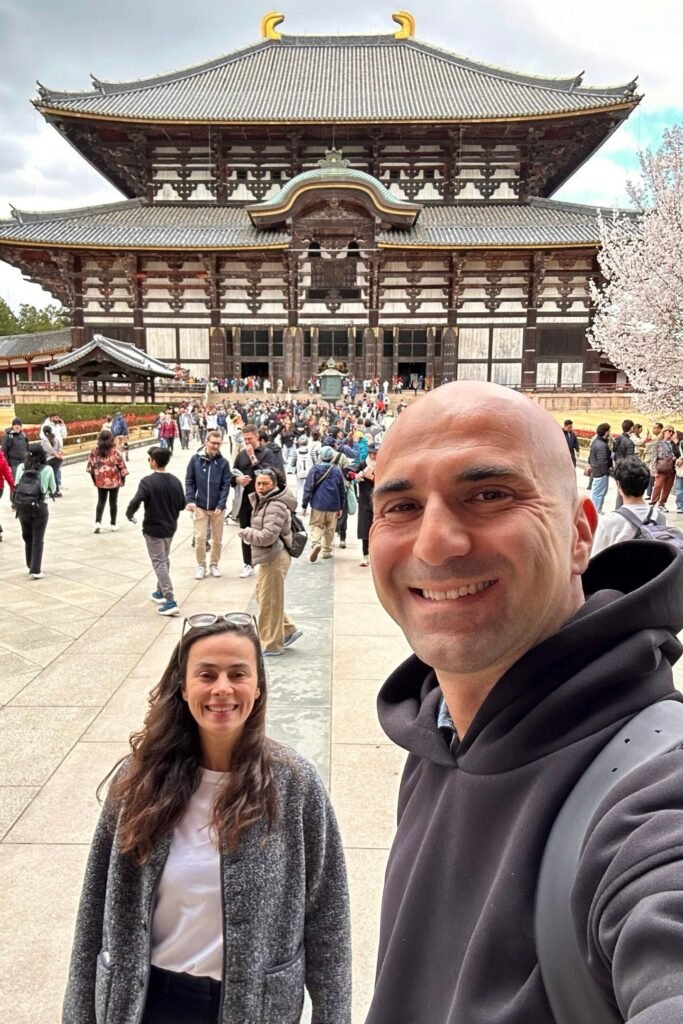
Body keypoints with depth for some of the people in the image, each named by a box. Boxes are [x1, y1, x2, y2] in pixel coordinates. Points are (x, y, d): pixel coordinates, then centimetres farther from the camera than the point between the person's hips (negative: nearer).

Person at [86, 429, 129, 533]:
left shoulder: (95, 450, -2)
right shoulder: (115, 451, -12)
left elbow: (91, 465, 3)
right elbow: (121, 466, -9)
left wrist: (94, 478, 15)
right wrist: (123, 478, 4)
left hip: (100, 480, 2)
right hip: (114, 480, -2)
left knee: (101, 501, 12)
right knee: (113, 502, 9)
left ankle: (98, 522, -3)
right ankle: (113, 524, 16)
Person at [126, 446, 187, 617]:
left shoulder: (147, 481, -19)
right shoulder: (175, 481, -1)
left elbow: (135, 502, -24)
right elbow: (182, 505, 5)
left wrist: (129, 515, -4)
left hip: (153, 529, -6)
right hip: (170, 527, 6)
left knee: (159, 563, -2)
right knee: (165, 560, 22)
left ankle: (170, 601, -7)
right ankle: (161, 592, 36)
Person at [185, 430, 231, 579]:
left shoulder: (223, 462, -5)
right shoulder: (196, 459, -4)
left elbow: (226, 485, -5)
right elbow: (189, 481, 0)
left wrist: (221, 505, -14)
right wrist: (190, 500, -10)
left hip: (217, 507, 1)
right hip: (200, 506, 0)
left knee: (217, 539, 10)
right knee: (200, 537, -1)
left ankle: (214, 564, 27)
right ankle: (201, 565, 17)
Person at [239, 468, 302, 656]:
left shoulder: (276, 506, -20)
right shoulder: (263, 502, 13)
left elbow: (267, 536, -26)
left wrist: (246, 532, -12)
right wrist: (250, 533, 3)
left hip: (275, 559, -11)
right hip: (268, 558, 11)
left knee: (269, 602, 0)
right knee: (262, 596, 19)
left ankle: (271, 645, 13)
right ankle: (288, 631, 28)